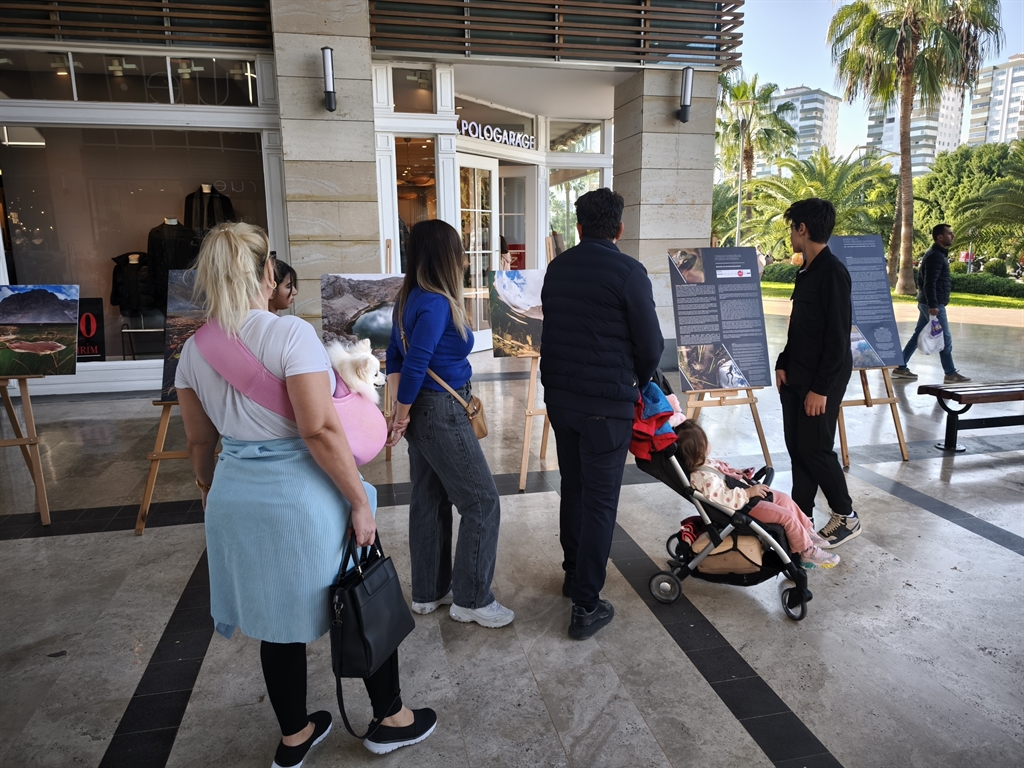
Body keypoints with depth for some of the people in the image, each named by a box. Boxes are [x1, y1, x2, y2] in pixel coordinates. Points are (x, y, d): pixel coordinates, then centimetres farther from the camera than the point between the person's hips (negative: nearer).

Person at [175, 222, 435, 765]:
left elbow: (199, 440, 10)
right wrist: (360, 502, -16)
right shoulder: (291, 334, -18)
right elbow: (320, 430, -23)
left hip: (235, 496, 6)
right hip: (303, 500, -6)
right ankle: (391, 720, 34)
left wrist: (208, 488, 27)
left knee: (276, 620, 21)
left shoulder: (194, 349, 2)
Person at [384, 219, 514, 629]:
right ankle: (471, 599, 14)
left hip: (425, 412, 9)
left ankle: (429, 592, 30)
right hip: (441, 414, -9)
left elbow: (395, 357, 9)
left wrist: (400, 408, 5)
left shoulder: (411, 298, 7)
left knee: (430, 501, 17)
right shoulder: (436, 303, -21)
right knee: (482, 503, 2)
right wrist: (402, 416, -11)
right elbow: (414, 364, -24)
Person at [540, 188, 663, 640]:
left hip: (559, 395, 6)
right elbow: (651, 344, -9)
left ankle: (573, 572, 36)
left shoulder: (557, 267, 5)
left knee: (572, 488, 20)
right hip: (606, 403, -6)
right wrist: (639, 380, 11)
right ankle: (586, 606, 8)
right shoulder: (628, 272, -13)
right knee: (600, 501, 2)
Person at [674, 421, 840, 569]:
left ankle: (809, 532, 34)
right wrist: (748, 492, -34)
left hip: (747, 495, 11)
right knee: (786, 515, -9)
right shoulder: (703, 477, -31)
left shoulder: (705, 463, 2)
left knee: (785, 499, 17)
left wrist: (743, 474, 6)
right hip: (744, 506, -11)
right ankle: (808, 553, 11)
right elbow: (723, 499, -37)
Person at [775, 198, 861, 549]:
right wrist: (783, 363, 9)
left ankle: (846, 516, 17)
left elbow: (838, 336, -19)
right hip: (795, 376, 9)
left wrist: (821, 387, -20)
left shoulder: (833, 273, -16)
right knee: (796, 447, 11)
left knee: (815, 449, -2)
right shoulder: (806, 271, 11)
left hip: (821, 380, -9)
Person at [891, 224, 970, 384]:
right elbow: (929, 283, -23)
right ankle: (950, 374, 4)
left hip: (927, 303, 10)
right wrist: (933, 305, -26)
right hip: (933, 304, -10)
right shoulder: (935, 256, -16)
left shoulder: (937, 254, 17)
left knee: (918, 335, 11)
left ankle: (901, 368, 14)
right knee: (945, 338, -4)